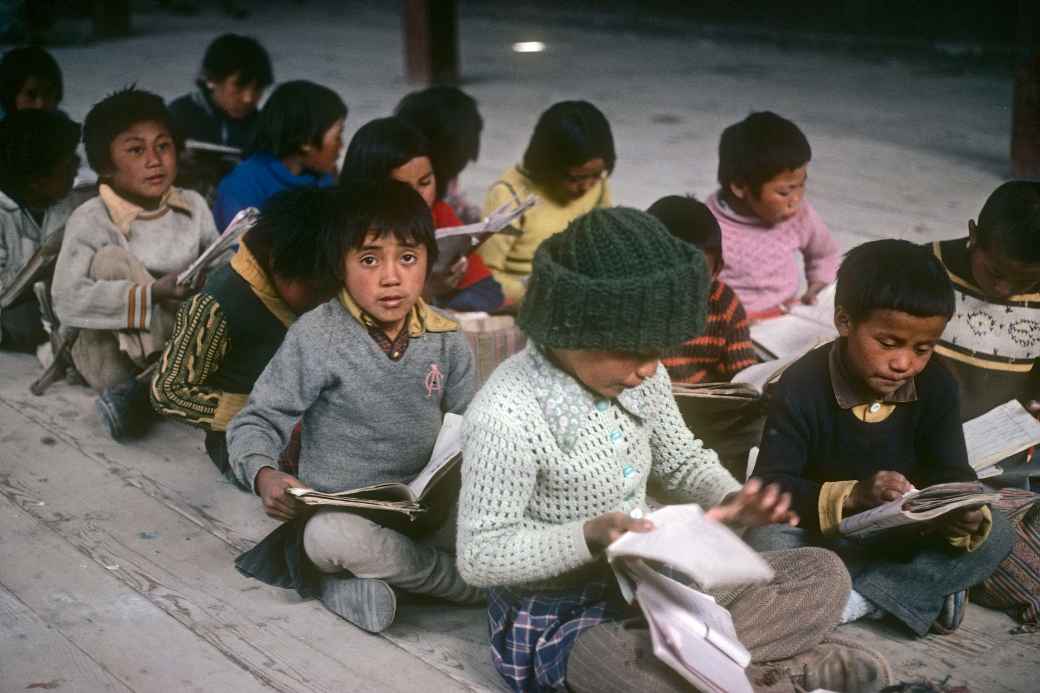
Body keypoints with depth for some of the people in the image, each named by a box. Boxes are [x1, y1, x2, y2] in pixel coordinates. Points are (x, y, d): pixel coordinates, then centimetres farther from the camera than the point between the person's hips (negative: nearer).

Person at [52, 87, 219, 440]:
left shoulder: (193, 206, 0)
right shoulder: (91, 221, -14)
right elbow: (68, 301, -26)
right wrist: (153, 293, -33)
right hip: (115, 356, -3)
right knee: (112, 259, -24)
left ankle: (140, 392, -11)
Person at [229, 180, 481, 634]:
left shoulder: (447, 341, 1)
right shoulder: (316, 338, -11)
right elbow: (257, 423, -8)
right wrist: (263, 476, -30)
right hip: (339, 510, -4)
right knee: (332, 536, -39)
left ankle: (352, 577, -8)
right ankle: (465, 580, -13)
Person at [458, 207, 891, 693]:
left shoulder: (639, 378, -3)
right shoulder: (506, 416, -24)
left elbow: (680, 462, 15)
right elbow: (479, 556, -20)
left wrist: (730, 501, -7)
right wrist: (589, 537, -31)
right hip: (557, 617, -7)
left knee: (823, 574, 4)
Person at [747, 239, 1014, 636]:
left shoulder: (935, 386, -7)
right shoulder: (804, 385, -18)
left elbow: (952, 475, -8)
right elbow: (769, 484, -21)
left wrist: (966, 517, -33)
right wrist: (851, 496, -37)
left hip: (907, 535, 3)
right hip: (822, 532, -3)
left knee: (994, 536, -18)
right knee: (764, 545, -34)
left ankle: (855, 600, -25)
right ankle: (925, 590, -25)